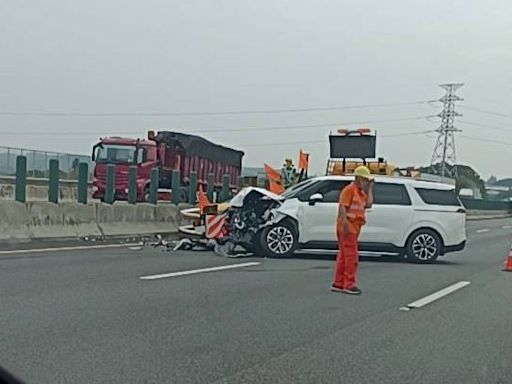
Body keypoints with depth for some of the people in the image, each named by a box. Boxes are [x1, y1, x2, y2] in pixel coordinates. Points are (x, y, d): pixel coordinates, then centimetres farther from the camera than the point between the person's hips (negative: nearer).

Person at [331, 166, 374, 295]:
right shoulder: (349, 189, -9)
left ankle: (338, 284, 16)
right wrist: (345, 225, -26)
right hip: (347, 227, -9)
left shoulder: (361, 192, 20)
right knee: (352, 255, -10)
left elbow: (368, 204, 6)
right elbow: (342, 207, -18)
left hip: (354, 227, 9)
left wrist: (370, 188, 10)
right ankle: (349, 284, -8)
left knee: (344, 255, 11)